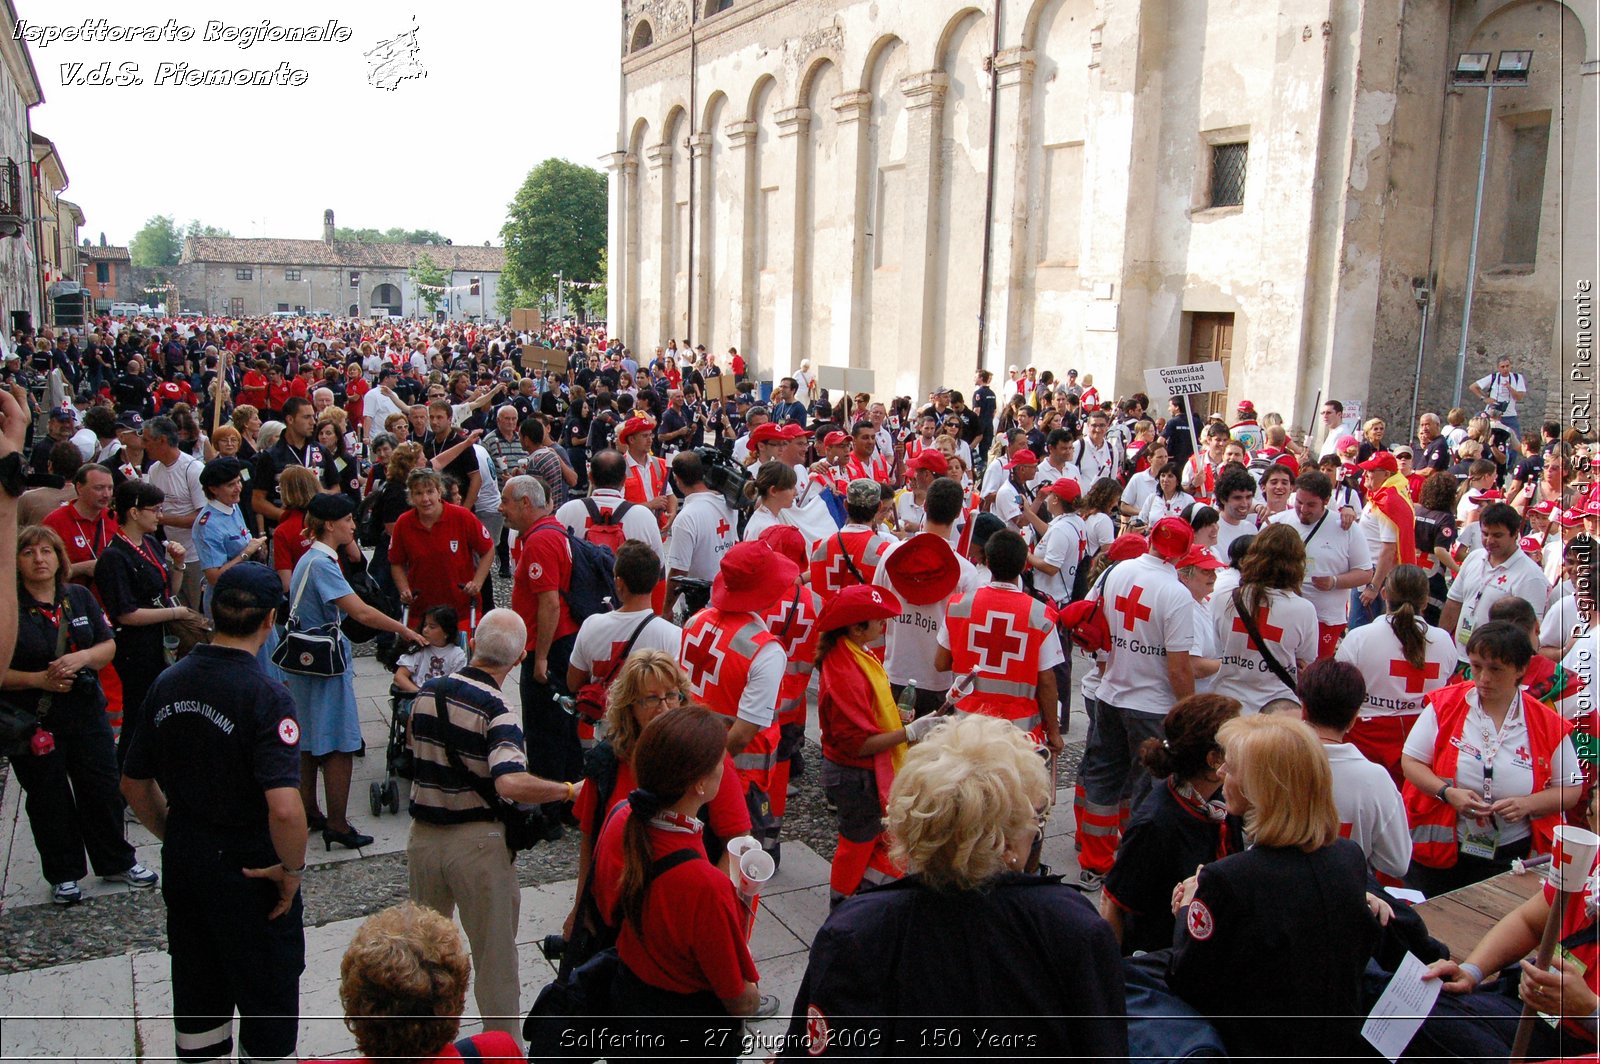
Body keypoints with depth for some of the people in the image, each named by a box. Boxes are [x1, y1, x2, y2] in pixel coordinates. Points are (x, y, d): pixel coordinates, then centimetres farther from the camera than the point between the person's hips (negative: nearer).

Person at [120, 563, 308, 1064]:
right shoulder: (265, 695, -23)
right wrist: (293, 868, -17)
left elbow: (134, 784, 8)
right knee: (268, 1003, 12)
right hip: (249, 870, -6)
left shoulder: (168, 683, -2)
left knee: (198, 995, 23)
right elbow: (284, 808, -33)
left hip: (181, 861, 7)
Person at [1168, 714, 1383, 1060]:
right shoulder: (1351, 857, -10)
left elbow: (1186, 983, -16)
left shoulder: (1226, 879, -29)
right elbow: (1359, 953, 6)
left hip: (1258, 1048, -6)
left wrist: (1187, 912, -1)